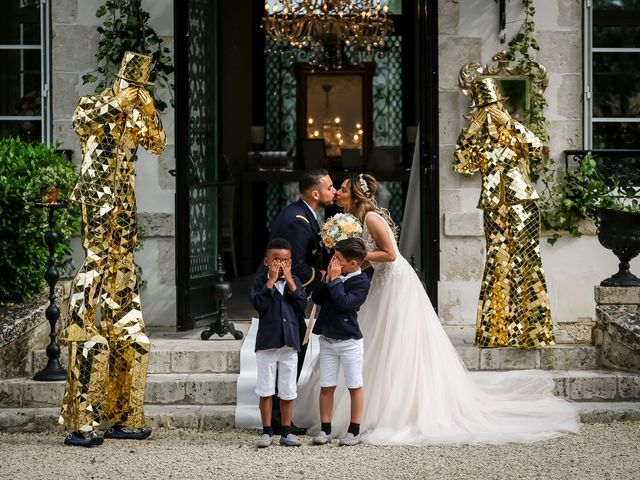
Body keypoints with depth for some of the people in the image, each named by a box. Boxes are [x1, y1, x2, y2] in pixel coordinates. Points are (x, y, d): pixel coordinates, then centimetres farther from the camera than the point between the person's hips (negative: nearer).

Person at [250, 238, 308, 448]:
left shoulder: (294, 281, 8)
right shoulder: (260, 280, -1)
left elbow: (302, 304, -5)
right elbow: (258, 304, -16)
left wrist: (290, 282, -11)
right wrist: (271, 281, -17)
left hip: (290, 342, 3)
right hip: (267, 341, -3)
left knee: (288, 391, 8)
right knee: (266, 389, 1)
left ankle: (286, 431, 16)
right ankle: (266, 431, 10)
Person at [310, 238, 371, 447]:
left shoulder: (361, 281, -12)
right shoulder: (336, 274, 7)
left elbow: (343, 303, -25)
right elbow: (316, 298, 4)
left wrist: (335, 280, -20)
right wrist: (327, 279, -7)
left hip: (349, 341, -6)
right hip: (327, 340, 6)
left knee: (354, 386, 4)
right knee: (326, 387, 6)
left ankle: (354, 430, 12)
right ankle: (325, 429, 12)